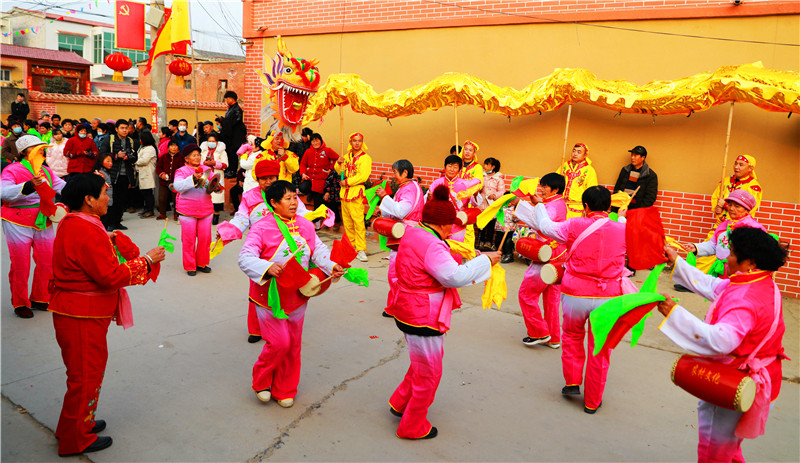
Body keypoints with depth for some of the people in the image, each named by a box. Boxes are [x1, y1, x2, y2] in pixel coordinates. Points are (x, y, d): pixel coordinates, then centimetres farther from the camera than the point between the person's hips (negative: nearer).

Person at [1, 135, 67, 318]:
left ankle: (39, 299, 25)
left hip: (43, 224, 6)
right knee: (20, 266, 3)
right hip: (18, 224, -6)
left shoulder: (46, 171, 11)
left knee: (47, 263, 8)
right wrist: (29, 185, -36)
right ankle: (20, 304, 19)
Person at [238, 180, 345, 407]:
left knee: (293, 344, 13)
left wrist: (332, 266, -15)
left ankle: (284, 390, 31)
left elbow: (318, 249, 4)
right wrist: (267, 268, -39)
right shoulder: (262, 228, -14)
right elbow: (245, 258, -21)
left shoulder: (305, 225, 2)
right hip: (270, 295, -5)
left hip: (297, 296, 5)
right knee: (279, 342, -8)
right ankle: (261, 381, 22)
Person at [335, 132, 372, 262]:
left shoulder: (365, 158, -5)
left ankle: (361, 250, -11)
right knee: (347, 221, 10)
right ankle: (351, 245, 21)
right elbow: (340, 172, 22)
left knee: (358, 221, -12)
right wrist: (339, 163, 1)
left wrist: (347, 182, -12)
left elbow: (363, 176, -15)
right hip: (344, 192, 7)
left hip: (356, 192, -7)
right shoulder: (347, 156, 16)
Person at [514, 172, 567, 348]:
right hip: (558, 256, 10)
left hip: (547, 258, -10)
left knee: (527, 294, 2)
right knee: (551, 297, 15)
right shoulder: (560, 203, 12)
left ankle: (539, 333, 10)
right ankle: (553, 338, 23)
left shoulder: (552, 206, -20)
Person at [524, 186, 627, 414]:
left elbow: (546, 227, 7)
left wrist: (539, 205, 25)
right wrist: (621, 218, 38)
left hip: (575, 294, -1)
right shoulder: (622, 230, -2)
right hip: (607, 298, 1)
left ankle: (572, 381, 23)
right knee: (600, 350, 12)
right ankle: (592, 401, 23)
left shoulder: (575, 226, -8)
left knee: (572, 336, 26)